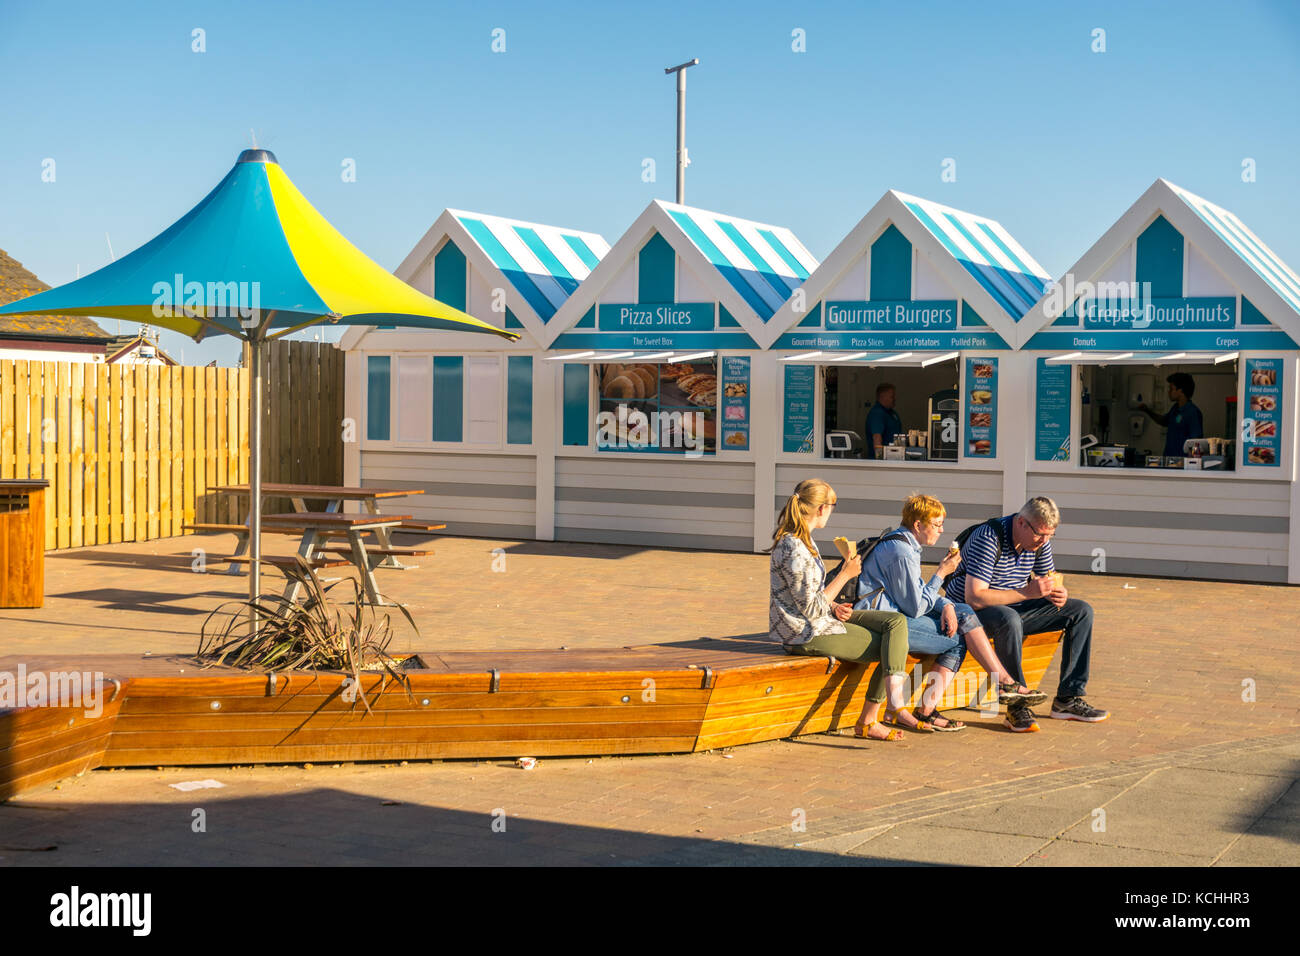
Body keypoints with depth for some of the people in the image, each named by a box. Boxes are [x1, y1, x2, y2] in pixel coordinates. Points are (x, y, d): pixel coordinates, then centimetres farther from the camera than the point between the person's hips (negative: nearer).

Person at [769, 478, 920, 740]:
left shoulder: (798, 539, 10)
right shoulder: (794, 549, -22)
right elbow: (811, 609, -21)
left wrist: (833, 607, 2)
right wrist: (845, 575, -15)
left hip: (823, 618, 10)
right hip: (807, 633, -10)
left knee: (896, 621, -6)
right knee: (891, 649, -7)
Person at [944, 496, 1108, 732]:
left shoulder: (1040, 540, -2)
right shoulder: (990, 538, -25)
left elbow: (1052, 581, 10)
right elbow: (974, 597, -32)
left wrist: (1059, 594, -16)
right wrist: (1027, 592, -35)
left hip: (1014, 608, 8)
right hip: (969, 611, -8)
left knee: (1081, 611, -3)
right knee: (1009, 619, -41)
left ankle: (1068, 699, -4)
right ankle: (1017, 706, -29)